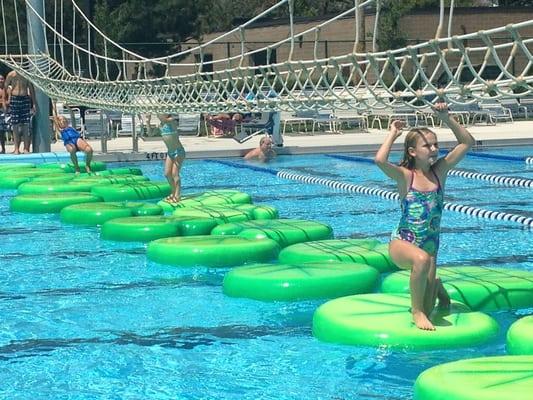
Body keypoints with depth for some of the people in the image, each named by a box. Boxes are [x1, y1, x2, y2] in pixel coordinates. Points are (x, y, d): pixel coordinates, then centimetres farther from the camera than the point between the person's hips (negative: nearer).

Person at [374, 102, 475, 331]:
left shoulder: (439, 171, 1)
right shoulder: (405, 175, -10)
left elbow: (467, 142, 1)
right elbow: (380, 160, -31)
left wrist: (447, 119, -6)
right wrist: (393, 134, -18)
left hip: (430, 245, 4)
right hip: (402, 243, -4)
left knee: (427, 311, 3)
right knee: (422, 259, -42)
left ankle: (435, 286, 41)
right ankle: (416, 310, -21)